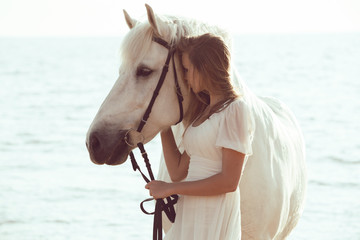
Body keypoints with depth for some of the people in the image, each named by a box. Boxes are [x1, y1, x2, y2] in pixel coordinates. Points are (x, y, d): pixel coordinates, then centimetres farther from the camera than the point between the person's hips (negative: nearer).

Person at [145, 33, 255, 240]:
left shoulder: (235, 109, -11)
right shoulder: (201, 110, 16)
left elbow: (229, 182, -18)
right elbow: (178, 172, 12)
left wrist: (170, 188, -13)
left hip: (215, 221, -8)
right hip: (188, 216, 8)